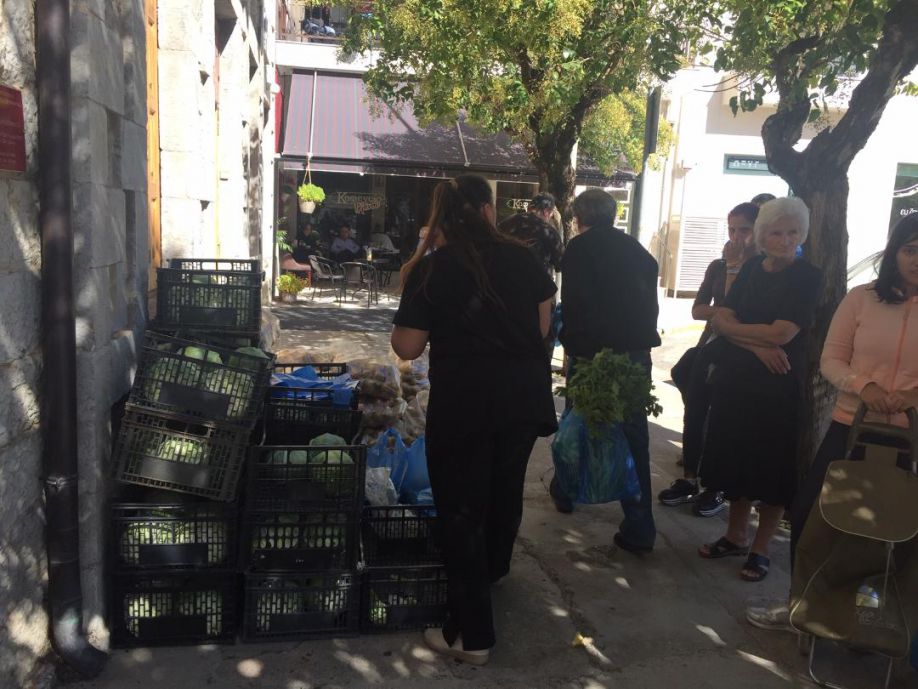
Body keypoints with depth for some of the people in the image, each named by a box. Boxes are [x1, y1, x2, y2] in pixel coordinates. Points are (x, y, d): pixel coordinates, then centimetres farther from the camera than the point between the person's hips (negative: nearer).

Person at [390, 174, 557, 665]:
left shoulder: (430, 269, -8)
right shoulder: (521, 257, 1)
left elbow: (407, 347, -8)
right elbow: (542, 327, 9)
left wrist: (409, 289, 4)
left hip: (464, 400, -4)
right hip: (524, 394, 4)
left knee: (462, 507, 7)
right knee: (505, 488, 25)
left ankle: (471, 635, 14)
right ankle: (493, 570, 51)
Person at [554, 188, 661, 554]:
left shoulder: (579, 247, -5)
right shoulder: (635, 248, 12)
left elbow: (574, 302, -13)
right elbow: (651, 299, 12)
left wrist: (571, 344, -5)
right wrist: (642, 339, 16)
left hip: (593, 350, -4)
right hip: (636, 352, 4)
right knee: (634, 435, 4)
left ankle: (564, 492, 37)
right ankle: (639, 528, 2)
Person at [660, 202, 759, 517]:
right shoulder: (718, 266, 10)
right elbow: (697, 310, 0)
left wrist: (735, 266, -16)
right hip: (710, 350, 5)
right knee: (694, 415, 6)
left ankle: (717, 487, 15)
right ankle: (688, 480, 17)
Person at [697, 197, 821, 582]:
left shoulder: (808, 278, -8)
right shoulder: (751, 269, 7)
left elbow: (780, 334, -18)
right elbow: (720, 319, -3)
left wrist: (734, 327, -6)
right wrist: (757, 344, -18)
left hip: (777, 387, -5)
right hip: (733, 380, 5)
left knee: (770, 468, 5)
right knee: (733, 460, 12)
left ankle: (760, 550, 20)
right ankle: (735, 536, 30)